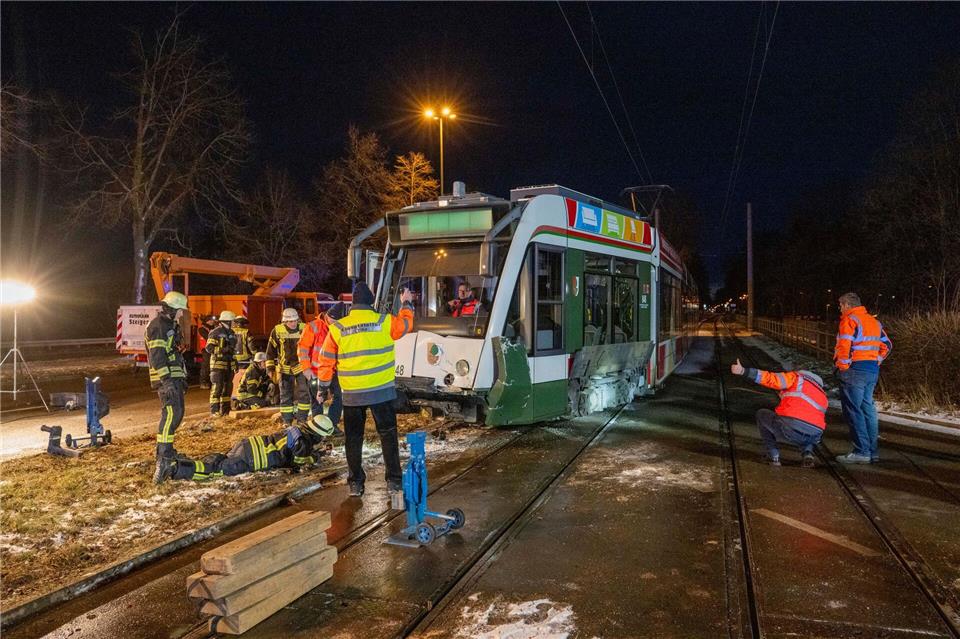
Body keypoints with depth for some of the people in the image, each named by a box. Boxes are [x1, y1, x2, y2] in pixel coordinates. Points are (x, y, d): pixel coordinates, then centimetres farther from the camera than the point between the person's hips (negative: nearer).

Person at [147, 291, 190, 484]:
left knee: (177, 412, 15)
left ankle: (166, 449, 27)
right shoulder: (158, 325, -11)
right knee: (170, 413, -19)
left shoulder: (171, 325, 21)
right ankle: (162, 459, -23)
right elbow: (156, 355, -20)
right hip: (166, 378, -11)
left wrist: (182, 379, 28)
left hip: (175, 376, 11)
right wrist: (166, 380, -27)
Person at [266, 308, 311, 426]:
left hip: (301, 366, 0)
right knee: (285, 396, 6)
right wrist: (270, 368, 1)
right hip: (285, 368, 0)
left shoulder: (304, 329, -6)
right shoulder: (277, 331, -7)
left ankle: (302, 420, 8)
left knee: (304, 394, -2)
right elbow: (271, 350, 2)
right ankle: (287, 422, 14)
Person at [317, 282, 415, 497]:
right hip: (381, 391, -1)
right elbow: (407, 324, 16)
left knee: (353, 438, 13)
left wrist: (323, 387, 16)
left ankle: (355, 484, 17)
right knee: (388, 435, 12)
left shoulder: (337, 328, -3)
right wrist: (407, 303, 34)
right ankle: (393, 480, 14)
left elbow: (326, 362, 2)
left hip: (352, 394, 1)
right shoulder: (385, 322, -5)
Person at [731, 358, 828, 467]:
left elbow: (771, 379, -1)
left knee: (761, 414, 23)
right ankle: (807, 453, 13)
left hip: (790, 427, -6)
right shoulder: (822, 394, 32)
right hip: (814, 437, 6)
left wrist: (743, 371, -6)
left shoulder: (796, 377, 15)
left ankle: (773, 456, 17)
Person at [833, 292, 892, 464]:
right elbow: (886, 345, 22)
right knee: (868, 409, 14)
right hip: (873, 371, 9)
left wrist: (842, 366, -12)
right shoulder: (874, 321, 18)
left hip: (854, 370, -9)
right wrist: (876, 361, 18)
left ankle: (861, 452, -6)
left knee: (853, 411, -5)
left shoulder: (849, 320, -9)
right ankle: (873, 451, 17)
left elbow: (844, 346, -21)